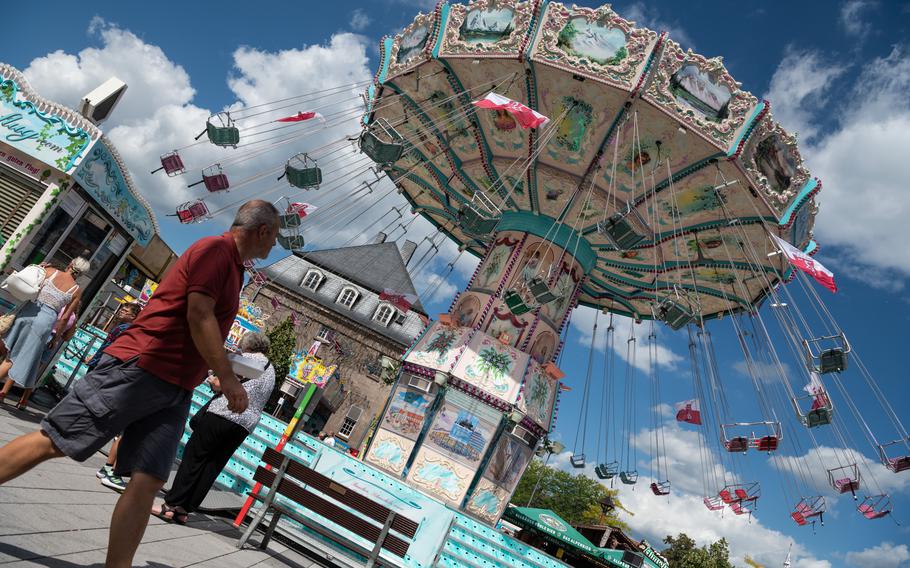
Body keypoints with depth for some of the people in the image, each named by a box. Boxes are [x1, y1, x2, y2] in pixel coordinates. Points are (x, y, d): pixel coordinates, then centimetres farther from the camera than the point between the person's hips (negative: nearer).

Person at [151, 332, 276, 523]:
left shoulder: (245, 358, -1)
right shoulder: (272, 372, 20)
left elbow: (220, 384, -11)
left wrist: (213, 381, 9)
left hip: (222, 415, -6)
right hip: (246, 426, 7)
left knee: (193, 458, 3)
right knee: (212, 467, 9)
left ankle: (171, 505, 4)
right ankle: (184, 510, 11)